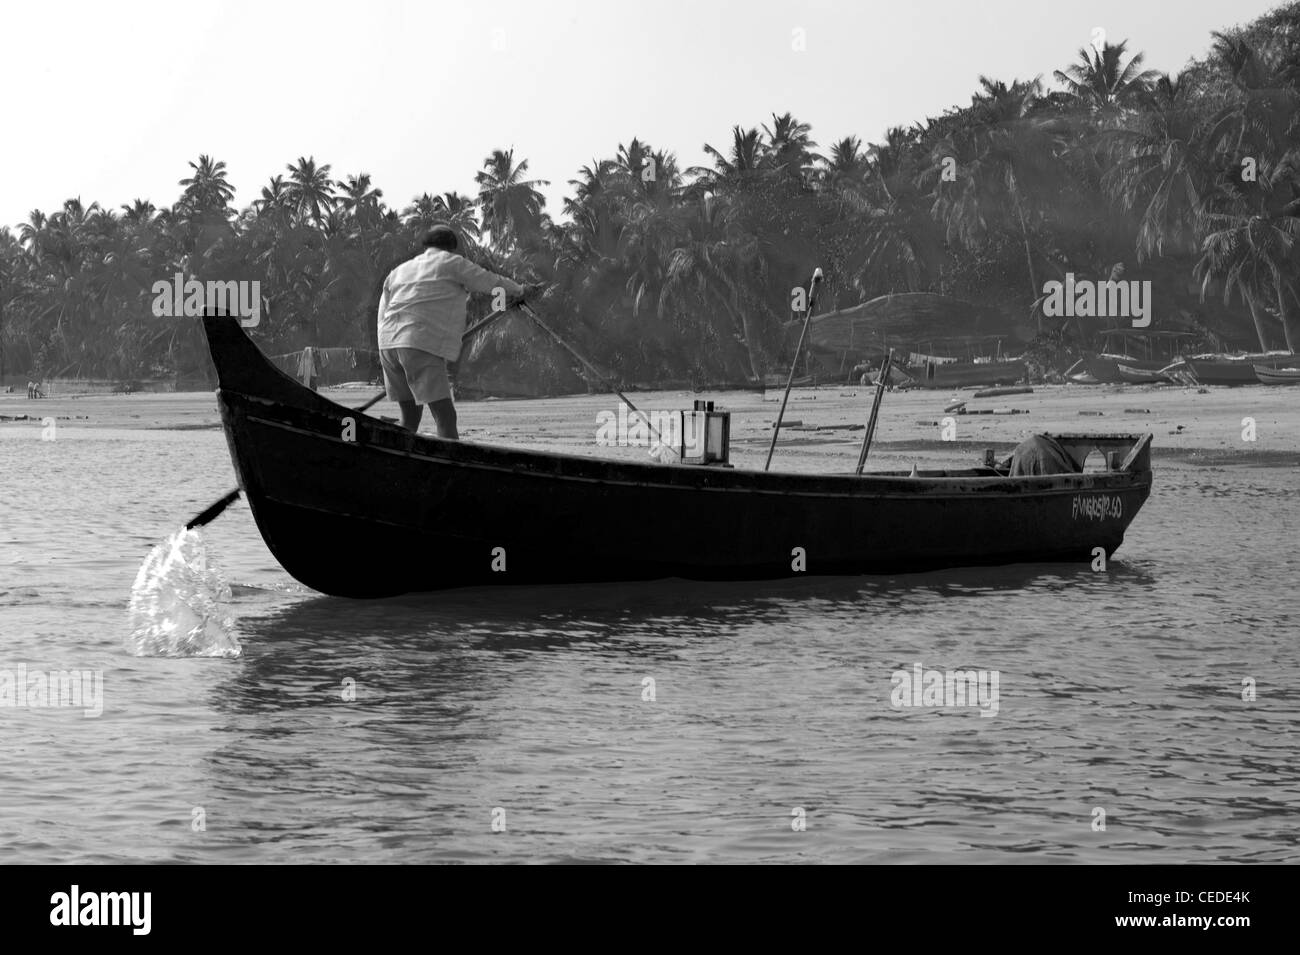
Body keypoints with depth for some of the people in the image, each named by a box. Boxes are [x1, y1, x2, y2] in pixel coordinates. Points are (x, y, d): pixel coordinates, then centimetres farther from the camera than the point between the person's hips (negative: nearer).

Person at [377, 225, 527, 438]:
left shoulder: (399, 271, 25)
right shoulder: (451, 263, 7)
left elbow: (382, 317, 23)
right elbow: (490, 282, 12)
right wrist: (518, 291, 31)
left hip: (388, 344, 7)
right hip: (423, 347, -7)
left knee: (410, 417, 17)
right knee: (445, 415, -13)